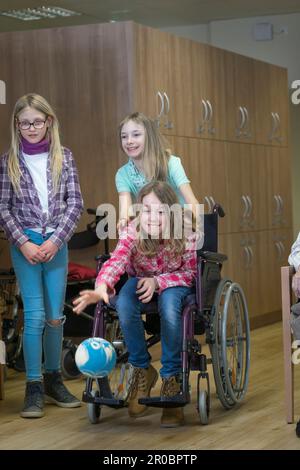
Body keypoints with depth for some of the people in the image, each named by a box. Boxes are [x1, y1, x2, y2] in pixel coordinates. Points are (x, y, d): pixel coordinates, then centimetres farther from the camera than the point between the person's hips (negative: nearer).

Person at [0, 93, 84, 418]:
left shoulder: (64, 157, 4)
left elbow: (75, 203, 2)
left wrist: (55, 240, -8)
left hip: (56, 244, 2)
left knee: (55, 317, 7)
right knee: (35, 316, -7)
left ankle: (53, 380, 23)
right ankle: (34, 388, 1)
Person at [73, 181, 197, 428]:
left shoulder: (185, 236, -23)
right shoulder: (132, 233, -24)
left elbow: (190, 272, -12)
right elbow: (116, 261, -41)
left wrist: (158, 281, -29)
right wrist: (102, 287, -62)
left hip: (174, 283, -1)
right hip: (141, 281, 1)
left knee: (169, 304, -37)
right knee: (124, 303, -34)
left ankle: (171, 378, -20)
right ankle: (142, 370, -11)